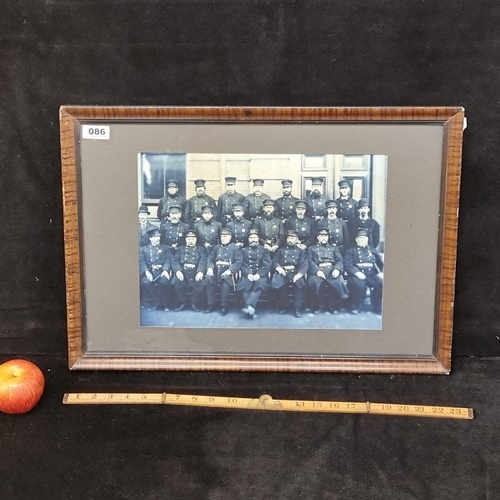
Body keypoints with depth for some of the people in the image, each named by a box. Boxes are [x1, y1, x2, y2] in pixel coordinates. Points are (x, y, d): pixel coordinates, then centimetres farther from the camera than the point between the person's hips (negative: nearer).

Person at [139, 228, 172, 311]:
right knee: (145, 282, -33)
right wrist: (146, 272, -17)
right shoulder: (143, 249, 18)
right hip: (149, 271, 1)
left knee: (164, 281, -34)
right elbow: (141, 261, 3)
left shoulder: (165, 248, 19)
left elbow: (168, 260, 5)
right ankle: (156, 301, -13)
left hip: (162, 271, 0)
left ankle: (164, 302, -12)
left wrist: (165, 270, -16)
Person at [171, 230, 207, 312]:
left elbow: (203, 261, 1)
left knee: (200, 283, -31)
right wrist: (177, 271, -14)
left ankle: (195, 302, -6)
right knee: (175, 282, -29)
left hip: (195, 271, -1)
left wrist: (200, 272, -19)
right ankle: (183, 301, -7)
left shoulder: (201, 249, 19)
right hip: (183, 271, 1)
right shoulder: (180, 249, 22)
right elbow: (174, 261, 7)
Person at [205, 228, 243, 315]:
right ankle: (211, 305, -18)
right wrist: (210, 268, -6)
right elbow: (210, 258, 15)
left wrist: (229, 270, -19)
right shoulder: (217, 247, 24)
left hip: (228, 271, -4)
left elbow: (238, 262, -3)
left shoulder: (236, 248, 9)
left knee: (225, 280, -37)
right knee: (209, 278, -28)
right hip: (216, 269, 4)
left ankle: (224, 306, -25)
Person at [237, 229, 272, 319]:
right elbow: (242, 264, 4)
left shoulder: (264, 250, 14)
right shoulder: (244, 250, 17)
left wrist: (259, 274, -16)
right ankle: (251, 309, -38)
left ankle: (248, 306, -48)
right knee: (243, 285, -32)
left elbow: (267, 265, 2)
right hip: (248, 274, 1)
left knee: (261, 284, -35)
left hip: (260, 274, -1)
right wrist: (248, 274, -16)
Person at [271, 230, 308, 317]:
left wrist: (299, 274, -17)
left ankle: (297, 308, -23)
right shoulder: (280, 250, 22)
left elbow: (304, 264, 2)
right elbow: (274, 261, 10)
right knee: (280, 282, -31)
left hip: (295, 272, 0)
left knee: (299, 282, -31)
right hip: (283, 272, 0)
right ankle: (283, 306, -15)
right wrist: (278, 268, -13)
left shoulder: (301, 251, 17)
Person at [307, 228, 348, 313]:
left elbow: (340, 260, 11)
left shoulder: (334, 248, 26)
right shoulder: (311, 248, 21)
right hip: (318, 271, -1)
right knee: (314, 282, -35)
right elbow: (310, 262, 4)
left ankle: (333, 305, -10)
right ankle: (319, 305, -12)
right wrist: (317, 271, -16)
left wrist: (337, 269, -12)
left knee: (339, 282, -31)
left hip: (332, 270, 1)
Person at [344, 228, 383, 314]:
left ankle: (378, 307, -13)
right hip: (357, 275, -3)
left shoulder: (373, 250, 24)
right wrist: (357, 272, -19)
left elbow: (380, 263, 16)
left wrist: (381, 273, -5)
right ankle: (356, 307, -18)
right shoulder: (351, 251, 13)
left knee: (381, 282, -29)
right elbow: (347, 264, -2)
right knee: (358, 283, -37)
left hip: (371, 274, 3)